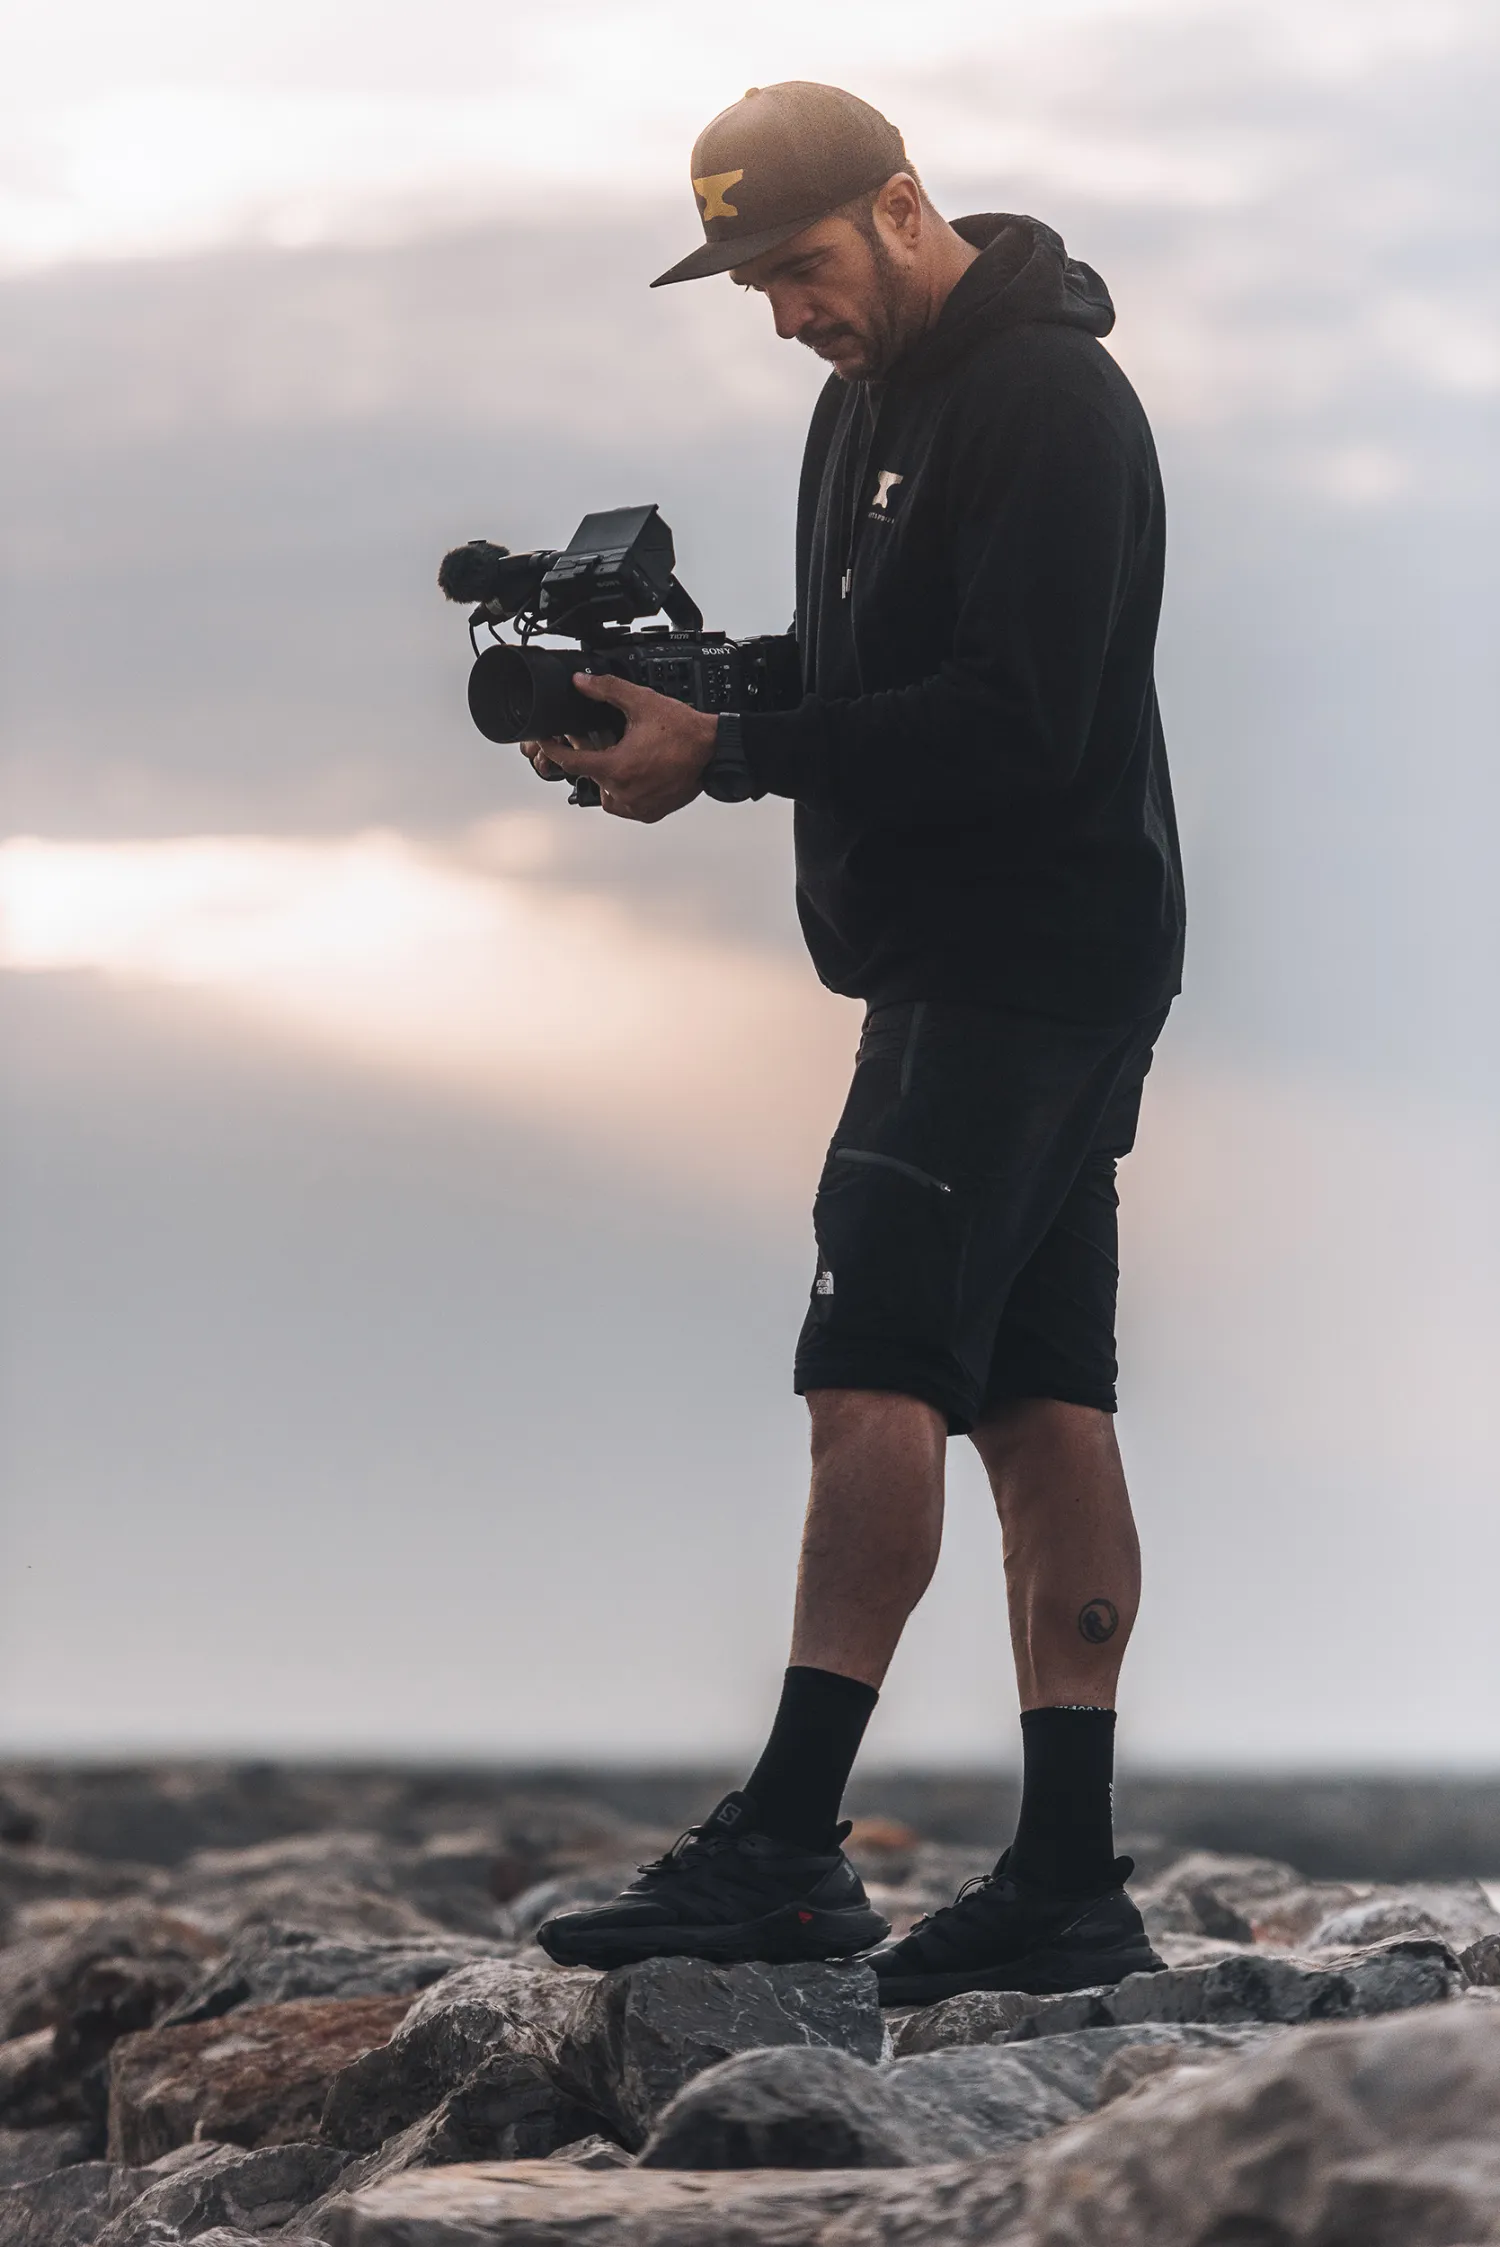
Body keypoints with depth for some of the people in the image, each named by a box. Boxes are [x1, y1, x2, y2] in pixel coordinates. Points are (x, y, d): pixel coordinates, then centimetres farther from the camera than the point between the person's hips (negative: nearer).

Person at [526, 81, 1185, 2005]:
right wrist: (677, 700, 2)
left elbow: (1018, 722, -22)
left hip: (1026, 962, -10)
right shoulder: (870, 402, 17)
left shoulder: (1048, 401, -14)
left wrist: (726, 756, -20)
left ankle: (785, 1844, -17)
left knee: (876, 1364, -15)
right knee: (1034, 1398, 7)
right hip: (969, 967, 10)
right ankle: (1069, 1882, 8)